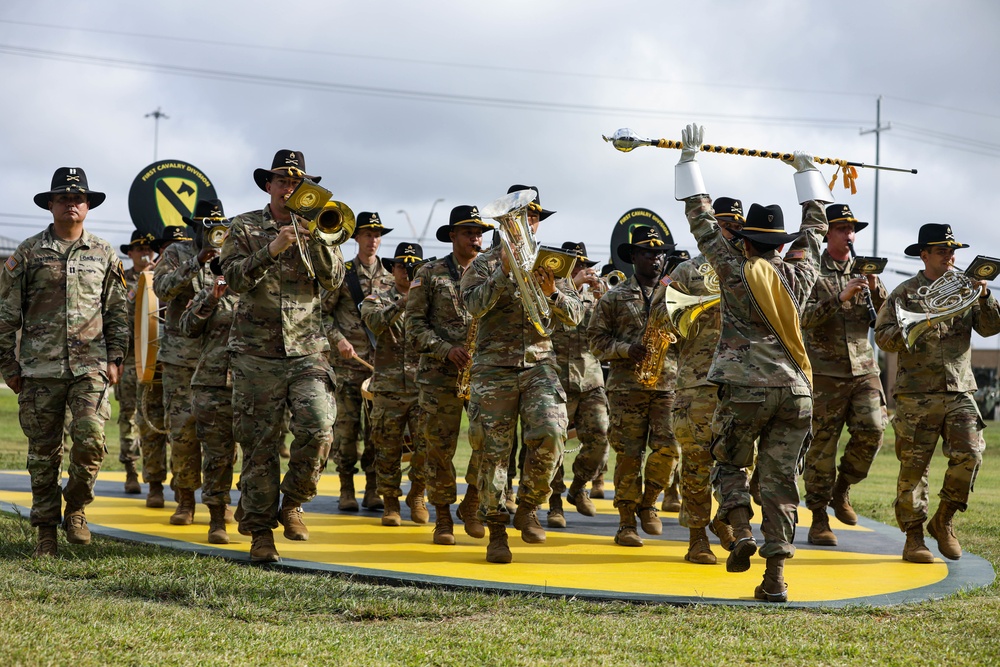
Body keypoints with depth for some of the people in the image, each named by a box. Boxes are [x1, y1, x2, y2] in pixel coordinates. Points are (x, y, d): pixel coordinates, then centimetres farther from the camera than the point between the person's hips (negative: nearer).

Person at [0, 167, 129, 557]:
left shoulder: (104, 255, 10)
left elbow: (117, 312, 14)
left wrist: (116, 359, 6)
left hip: (91, 366, 1)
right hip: (40, 369, 0)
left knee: (91, 440, -12)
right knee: (43, 452, 3)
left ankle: (76, 508, 12)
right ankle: (46, 530, 14)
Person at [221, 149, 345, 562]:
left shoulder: (315, 230, 12)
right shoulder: (245, 227, 7)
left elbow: (335, 280, 0)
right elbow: (235, 278, -7)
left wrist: (317, 238, -13)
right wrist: (272, 249, -18)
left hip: (307, 350, 1)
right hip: (257, 353, -1)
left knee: (318, 428, -17)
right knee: (259, 445, 1)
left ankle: (292, 501, 7)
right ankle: (260, 531, 10)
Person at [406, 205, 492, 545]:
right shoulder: (429, 274, 4)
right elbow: (414, 326, -1)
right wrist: (447, 350, -14)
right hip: (440, 373, -2)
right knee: (439, 447, 0)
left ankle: (471, 505, 10)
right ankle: (443, 517, 14)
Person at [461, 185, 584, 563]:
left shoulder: (550, 263, 13)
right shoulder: (484, 265, 6)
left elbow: (575, 316, 6)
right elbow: (474, 305, -12)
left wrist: (552, 294, -14)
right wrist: (505, 271, -19)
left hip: (539, 364, 2)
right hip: (495, 367, -1)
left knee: (550, 433, -19)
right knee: (494, 449, -2)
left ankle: (528, 507, 3)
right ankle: (496, 529, 8)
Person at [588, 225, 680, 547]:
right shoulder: (614, 298, 7)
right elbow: (597, 339, 4)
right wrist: (626, 350, -13)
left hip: (669, 385, 2)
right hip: (627, 385, -2)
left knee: (669, 448, -10)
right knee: (629, 454, -2)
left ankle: (648, 502, 15)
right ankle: (626, 523, 6)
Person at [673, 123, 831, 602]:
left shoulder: (735, 272, -1)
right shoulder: (799, 273, 8)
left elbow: (701, 221, 6)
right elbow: (815, 227, 24)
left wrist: (690, 160, 14)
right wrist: (807, 173, 37)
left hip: (745, 388, -3)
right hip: (794, 390, 3)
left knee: (730, 463, 18)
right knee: (780, 480, 4)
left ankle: (741, 531, -7)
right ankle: (776, 576, -1)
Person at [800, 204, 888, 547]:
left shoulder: (865, 271, 13)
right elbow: (805, 318, -13)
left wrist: (876, 290, -10)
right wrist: (841, 297, -23)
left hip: (863, 368, 4)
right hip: (825, 372, -4)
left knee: (872, 430, -12)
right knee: (822, 446, -2)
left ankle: (842, 489, 13)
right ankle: (819, 520, 7)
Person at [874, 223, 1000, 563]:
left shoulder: (964, 289, 14)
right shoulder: (905, 293, 3)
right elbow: (883, 336, -2)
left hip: (960, 391, 3)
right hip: (917, 394, -3)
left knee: (969, 455, -10)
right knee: (914, 465, -1)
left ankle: (943, 521, 9)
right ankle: (914, 536, 9)